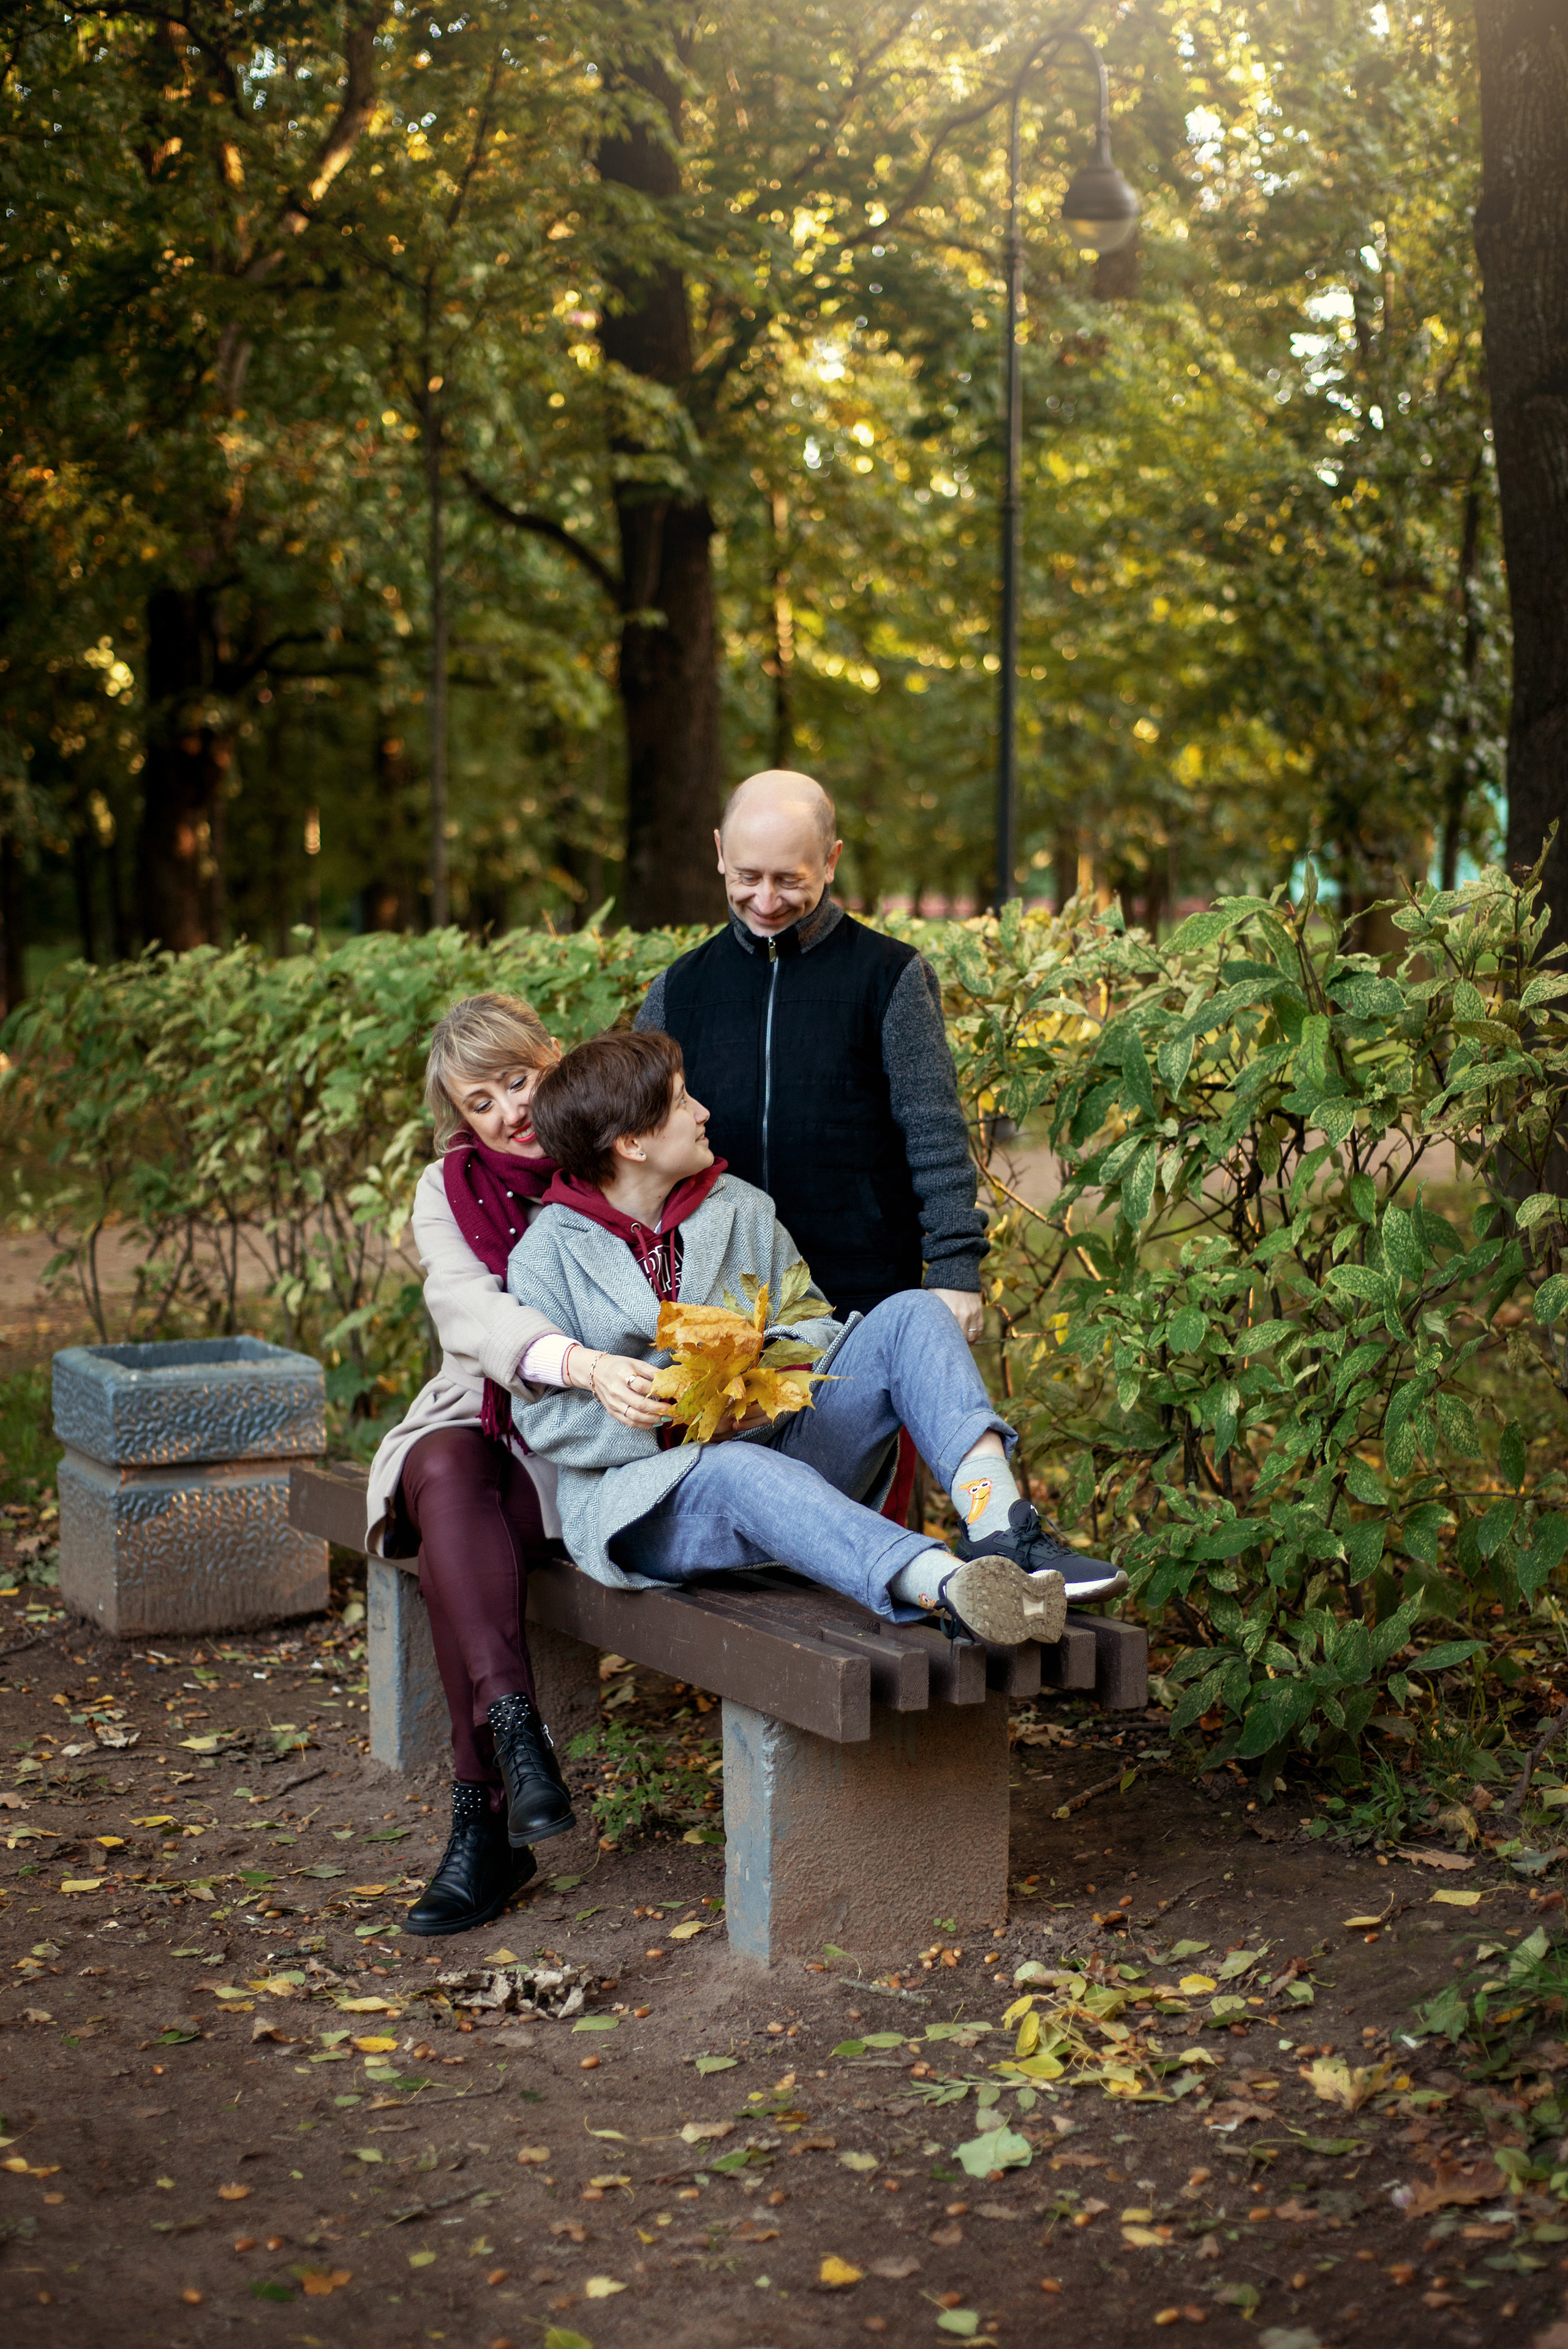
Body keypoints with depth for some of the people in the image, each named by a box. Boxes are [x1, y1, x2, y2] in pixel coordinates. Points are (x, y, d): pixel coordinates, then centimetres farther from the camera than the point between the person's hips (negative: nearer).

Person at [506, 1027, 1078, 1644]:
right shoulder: (544, 1256, -1)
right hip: (649, 1490, -5)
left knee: (909, 1315, -14)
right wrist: (674, 1428, -20)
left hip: (774, 1449, 5)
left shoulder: (742, 1209, 12)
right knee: (740, 1471, -41)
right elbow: (544, 1418, -7)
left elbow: (812, 1322, 14)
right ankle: (949, 1589, -67)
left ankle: (994, 1519, -41)